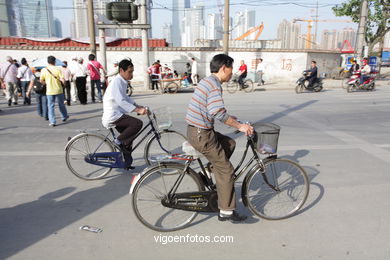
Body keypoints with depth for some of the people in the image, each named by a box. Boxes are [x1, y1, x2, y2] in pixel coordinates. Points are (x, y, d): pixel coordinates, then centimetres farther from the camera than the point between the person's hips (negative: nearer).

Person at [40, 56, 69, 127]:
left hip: (49, 91, 0)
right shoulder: (58, 69, -9)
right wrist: (63, 82, 9)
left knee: (51, 106, 5)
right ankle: (64, 117, 34)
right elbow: (63, 80, -13)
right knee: (61, 104, 18)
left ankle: (52, 121, 0)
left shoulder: (44, 70, -4)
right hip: (59, 90, 0)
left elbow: (41, 81, 2)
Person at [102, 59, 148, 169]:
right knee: (138, 123, -22)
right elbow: (121, 101, -29)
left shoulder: (123, 81, 12)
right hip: (112, 116, -10)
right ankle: (118, 141, -7)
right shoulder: (117, 82, -18)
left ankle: (127, 163, 28)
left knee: (128, 136, 16)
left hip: (117, 115, 10)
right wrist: (137, 110, -35)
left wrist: (138, 106, 16)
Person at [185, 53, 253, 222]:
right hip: (201, 134, -10)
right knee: (226, 170, -1)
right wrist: (240, 126, -20)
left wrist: (230, 119, 25)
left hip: (196, 130, 10)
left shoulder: (206, 81, 15)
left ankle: (211, 172, 23)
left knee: (229, 144, 23)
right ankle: (226, 212, 7)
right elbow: (218, 113, -28)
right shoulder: (214, 85, -17)